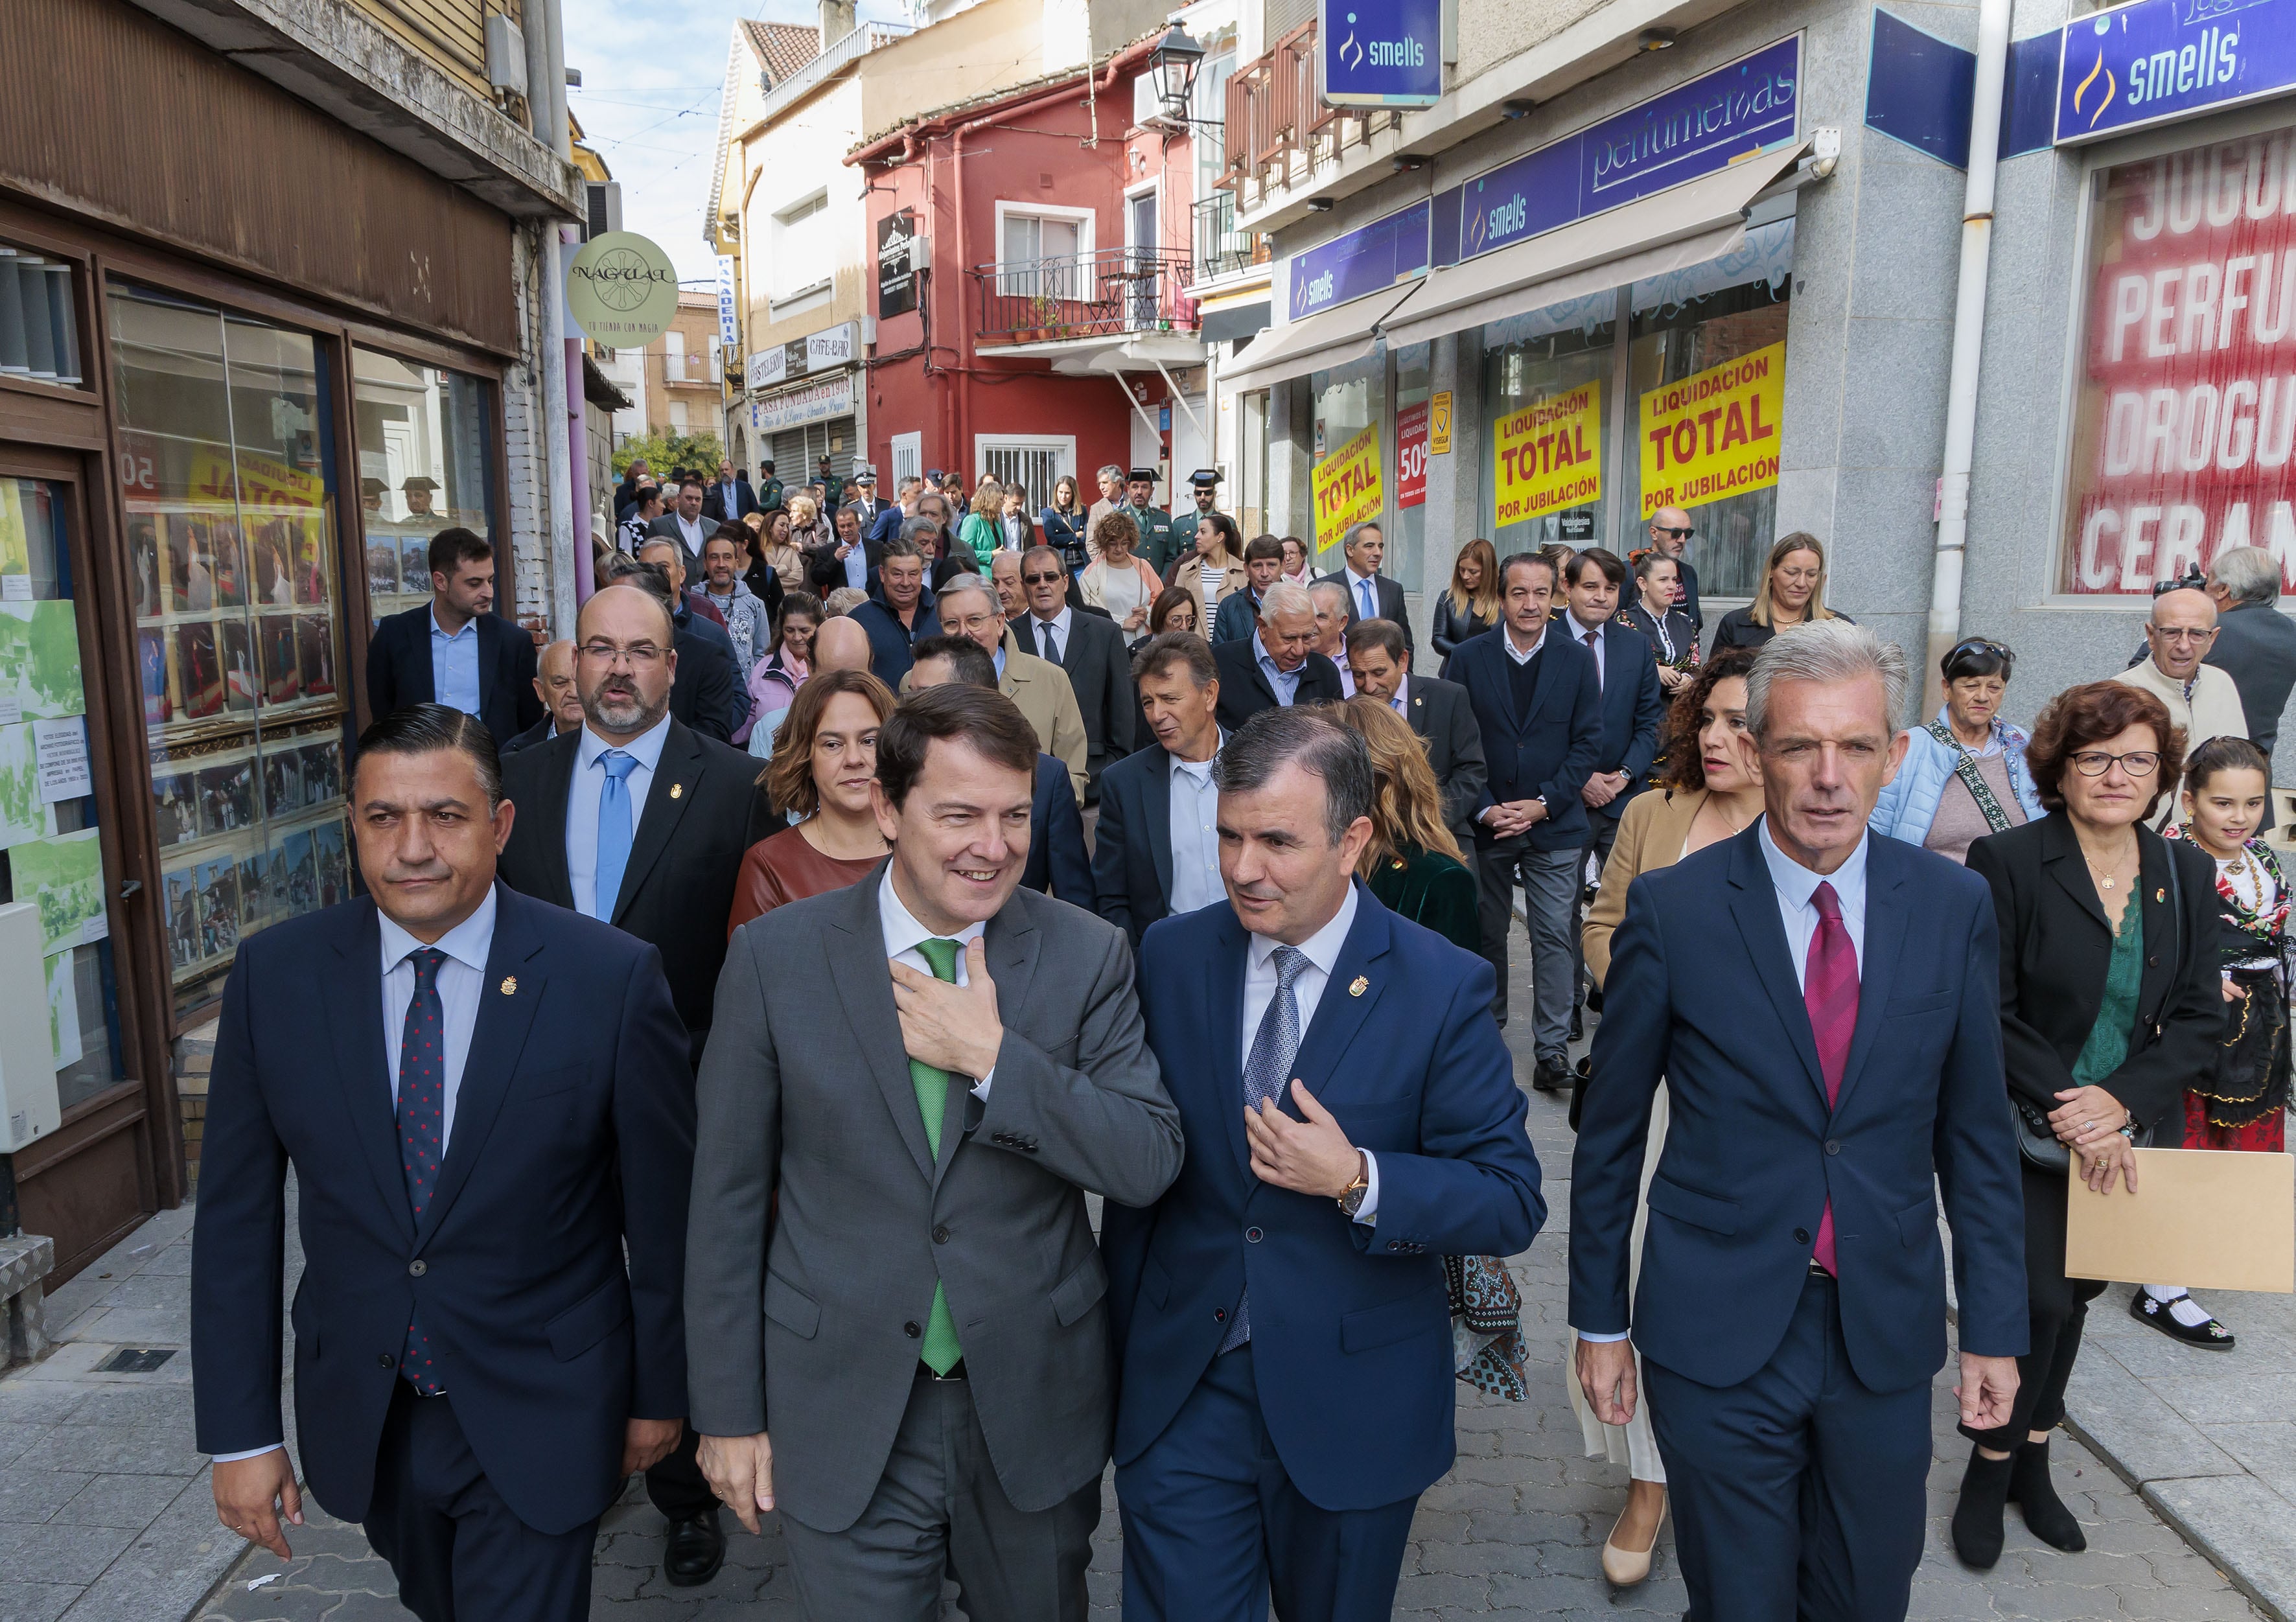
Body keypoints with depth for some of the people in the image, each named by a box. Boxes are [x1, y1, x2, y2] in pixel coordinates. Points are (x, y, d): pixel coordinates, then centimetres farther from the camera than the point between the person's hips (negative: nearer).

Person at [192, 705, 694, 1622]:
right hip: (361, 1420, 4)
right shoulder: (274, 976, -9)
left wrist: (660, 1392, 0)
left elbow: (663, 1210, -9)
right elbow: (237, 1213, -2)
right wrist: (239, 1433, -1)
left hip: (540, 1417, -4)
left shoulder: (611, 978, -19)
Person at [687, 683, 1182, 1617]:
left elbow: (1150, 1165, -12)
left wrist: (993, 1057, -22)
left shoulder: (1088, 955, -8)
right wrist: (728, 1412, -1)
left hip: (1037, 1407, 2)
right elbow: (728, 1197, -4)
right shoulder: (776, 956, -9)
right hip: (843, 1419, -1)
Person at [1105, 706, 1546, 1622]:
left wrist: (1359, 1180, -26)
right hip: (1179, 1393, 1)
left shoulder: (1441, 987, -13)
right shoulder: (1170, 957, -5)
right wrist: (1123, 1333, 8)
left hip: (1353, 1402, -1)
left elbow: (1512, 1203, -12)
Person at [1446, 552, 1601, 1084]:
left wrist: (1544, 803, -10)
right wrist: (1485, 809, -10)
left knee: (1555, 936, -2)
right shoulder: (1469, 657, 0)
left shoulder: (1577, 660, 2)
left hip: (1554, 824, 0)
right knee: (1486, 933, 12)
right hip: (1486, 821, 1)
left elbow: (1588, 741, -1)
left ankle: (1552, 1047, 6)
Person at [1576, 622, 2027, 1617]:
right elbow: (1610, 1132, -4)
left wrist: (1995, 1325, 5)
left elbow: (1975, 1132, 5)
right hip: (1717, 1336, -2)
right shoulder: (1671, 908, -11)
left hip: (1886, 1335, 3)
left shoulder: (1954, 908, -3)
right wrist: (1600, 1319, 0)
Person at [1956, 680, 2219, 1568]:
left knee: (2074, 1296, 14)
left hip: (2126, 1139, 5)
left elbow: (2201, 1018, 1)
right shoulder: (2005, 862, -12)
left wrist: (2119, 1100, -13)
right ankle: (1992, 1467, 17)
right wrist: (2065, 1112, -18)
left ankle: (2032, 1458, 33)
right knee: (2038, 1301, -6)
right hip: (2019, 1132, -4)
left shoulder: (2187, 874, 3)